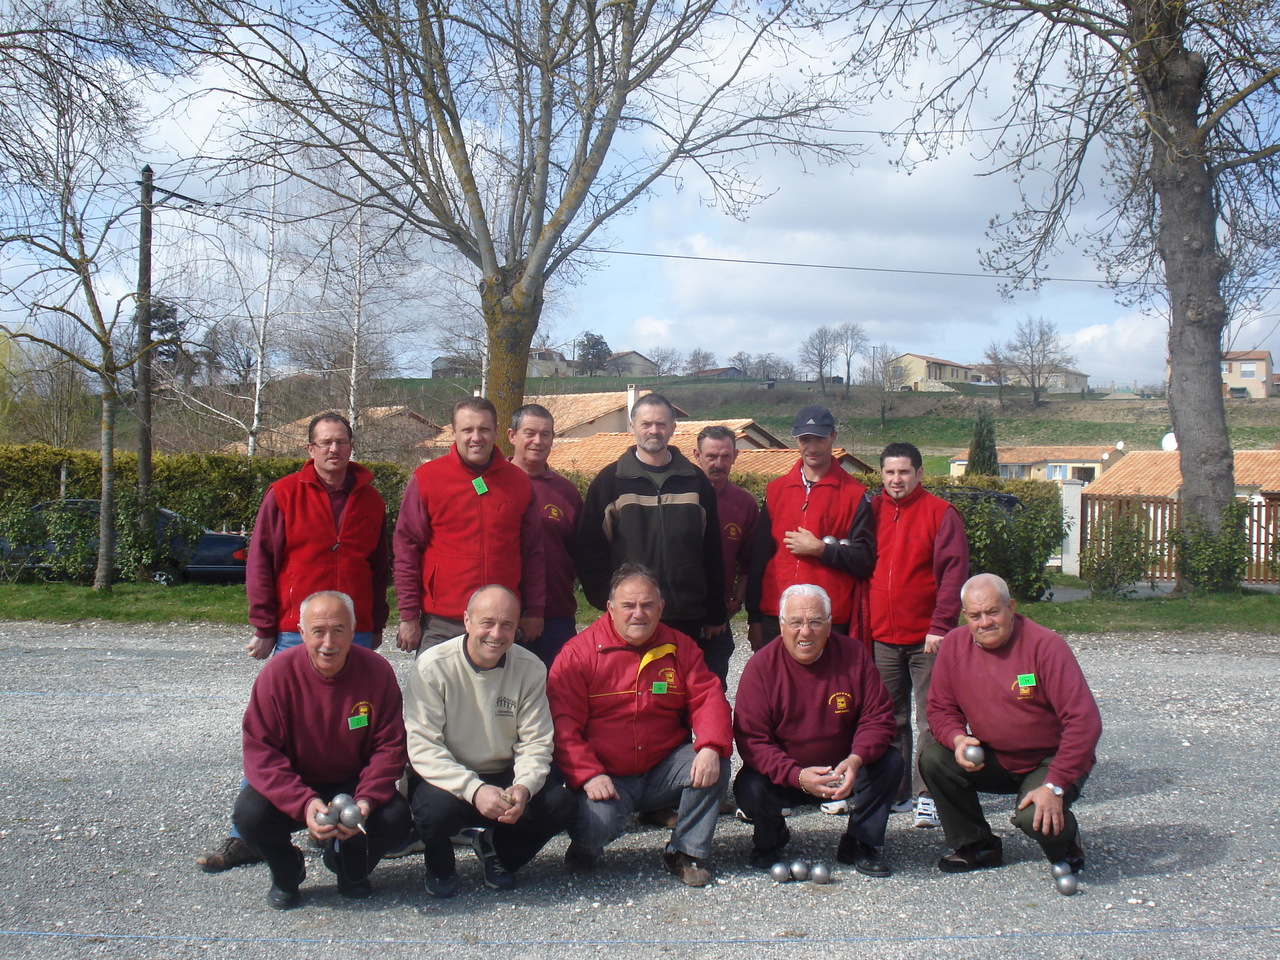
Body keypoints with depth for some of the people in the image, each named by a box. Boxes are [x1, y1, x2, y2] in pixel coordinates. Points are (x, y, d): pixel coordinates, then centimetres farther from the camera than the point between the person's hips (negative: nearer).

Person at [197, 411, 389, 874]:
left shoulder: (370, 500, 11)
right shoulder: (283, 496, 2)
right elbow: (260, 563, 1)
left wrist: (376, 626, 14)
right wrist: (264, 628, -2)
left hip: (356, 636, 3)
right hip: (295, 635, -3)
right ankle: (247, 835, 6)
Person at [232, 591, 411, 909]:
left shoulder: (377, 671, -14)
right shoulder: (278, 673, -17)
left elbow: (389, 746, -10)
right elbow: (260, 752, -19)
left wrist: (366, 802, -27)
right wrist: (304, 804, -33)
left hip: (353, 784, 1)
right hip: (292, 787, -1)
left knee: (396, 819, -25)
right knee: (250, 814, -29)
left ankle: (350, 867, 12)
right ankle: (286, 871, 8)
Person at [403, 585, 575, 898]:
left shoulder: (531, 669, -5)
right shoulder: (433, 666, -15)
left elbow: (535, 743, -5)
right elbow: (423, 746, -20)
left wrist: (523, 787, -27)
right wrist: (474, 789, -33)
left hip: (503, 776, 3)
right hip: (448, 778, -3)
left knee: (561, 804, -22)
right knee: (438, 808, -36)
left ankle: (496, 849, 10)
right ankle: (440, 866, 3)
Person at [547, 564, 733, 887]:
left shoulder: (680, 647, 6)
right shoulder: (579, 653, -5)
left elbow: (708, 699, -2)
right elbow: (563, 723, -10)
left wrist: (711, 748, -23)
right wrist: (588, 776, -22)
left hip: (664, 770, 4)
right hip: (606, 778, -3)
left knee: (714, 765, -22)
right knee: (597, 822, -32)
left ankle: (687, 851, -2)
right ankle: (584, 848, 8)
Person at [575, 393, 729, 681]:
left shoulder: (695, 481, 9)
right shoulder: (610, 481, 4)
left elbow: (712, 552, 10)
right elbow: (589, 549, 1)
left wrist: (715, 615, 7)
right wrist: (605, 601, -7)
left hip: (688, 619, 2)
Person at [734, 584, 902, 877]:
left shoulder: (854, 655, -8)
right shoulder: (761, 666, -15)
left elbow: (878, 718, -7)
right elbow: (751, 739, -18)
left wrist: (856, 760, -28)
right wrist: (796, 776, -33)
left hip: (842, 772, 2)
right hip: (784, 776, -2)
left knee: (890, 762, -22)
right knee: (749, 789, -30)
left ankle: (860, 845, 2)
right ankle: (769, 840, 8)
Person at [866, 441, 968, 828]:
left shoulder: (940, 513, -3)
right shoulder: (872, 510, 9)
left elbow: (954, 572, -7)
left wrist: (940, 626, -15)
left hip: (927, 638, -4)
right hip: (882, 637, 4)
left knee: (931, 720, -1)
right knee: (890, 720, 10)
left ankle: (926, 795, 5)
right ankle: (897, 792, 20)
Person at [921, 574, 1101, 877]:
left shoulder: (1046, 645, -20)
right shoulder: (954, 644, -6)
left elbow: (1084, 721, -23)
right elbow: (940, 709, 2)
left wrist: (1055, 786, -28)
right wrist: (957, 739, -23)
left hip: (1050, 761, -5)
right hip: (993, 759, 5)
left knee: (1035, 816, -32)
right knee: (933, 758, -17)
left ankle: (1065, 845, 8)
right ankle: (976, 846, 4)